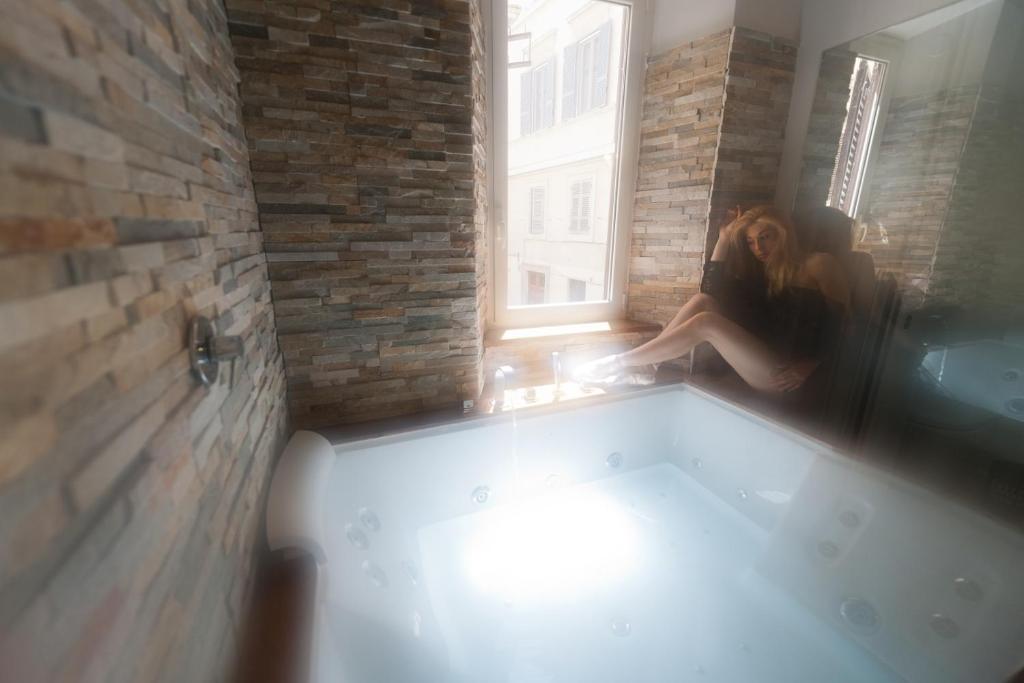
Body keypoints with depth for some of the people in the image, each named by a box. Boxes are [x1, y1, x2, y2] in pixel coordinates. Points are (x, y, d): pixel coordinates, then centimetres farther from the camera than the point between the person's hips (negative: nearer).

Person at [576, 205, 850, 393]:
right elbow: (711, 289, 7)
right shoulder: (761, 273, 19)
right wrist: (724, 240, 6)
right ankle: (635, 365, -18)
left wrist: (808, 366, -15)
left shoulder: (818, 264, 2)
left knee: (705, 322, -25)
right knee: (703, 302, -11)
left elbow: (837, 322, -4)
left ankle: (621, 361, -21)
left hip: (780, 376, -6)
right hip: (748, 366, 6)